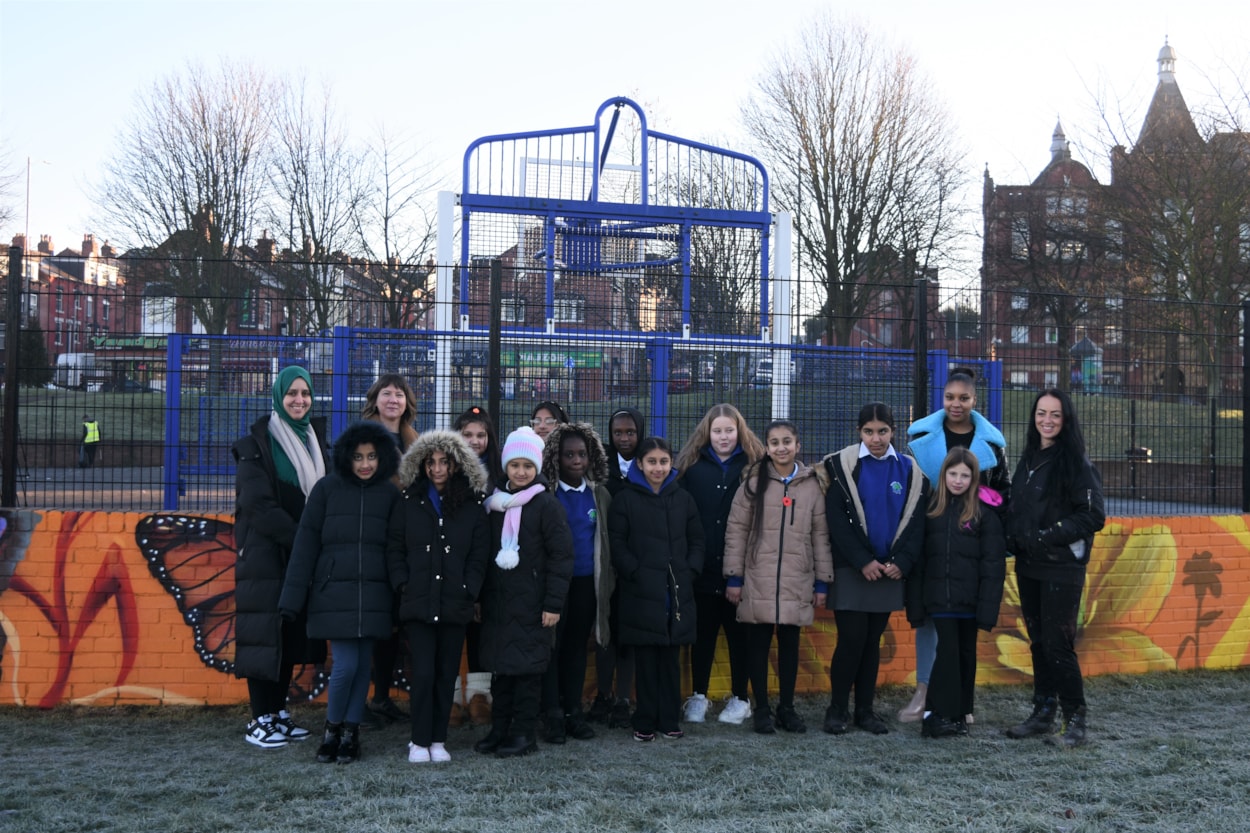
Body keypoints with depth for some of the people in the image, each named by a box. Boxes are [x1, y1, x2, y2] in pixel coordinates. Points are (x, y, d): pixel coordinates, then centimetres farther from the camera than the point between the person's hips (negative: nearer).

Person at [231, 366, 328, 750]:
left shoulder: (314, 441, 13)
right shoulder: (257, 445, -5)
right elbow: (259, 505, -13)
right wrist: (300, 538, -16)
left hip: (302, 555, 6)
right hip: (265, 555, -6)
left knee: (293, 632, 7)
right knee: (265, 630, -5)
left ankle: (279, 713, 15)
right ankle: (260, 721, 1)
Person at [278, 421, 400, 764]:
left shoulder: (390, 494, 6)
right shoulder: (327, 488, 0)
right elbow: (306, 543, 0)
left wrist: (399, 597, 3)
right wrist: (293, 596, -4)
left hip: (373, 594, 2)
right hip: (334, 592, -2)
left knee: (363, 664, 6)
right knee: (345, 665, -7)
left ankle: (350, 733, 22)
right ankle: (332, 729, 16)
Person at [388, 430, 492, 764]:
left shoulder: (472, 506, 5)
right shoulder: (410, 502, 6)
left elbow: (480, 554, 5)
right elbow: (394, 548, 7)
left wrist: (468, 589, -5)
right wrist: (403, 583, -4)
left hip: (455, 604, 1)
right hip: (418, 602, -1)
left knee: (447, 673, 6)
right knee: (423, 672, -6)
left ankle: (438, 740, 18)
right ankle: (419, 741, 5)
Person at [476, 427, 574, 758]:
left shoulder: (546, 504, -6)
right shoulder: (495, 502, 11)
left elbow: (561, 556, -8)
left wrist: (553, 603, -12)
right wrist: (479, 596, 11)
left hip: (531, 605, -5)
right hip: (497, 602, 5)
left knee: (527, 668, 0)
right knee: (500, 666, 10)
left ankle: (524, 733, 9)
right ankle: (500, 729, 19)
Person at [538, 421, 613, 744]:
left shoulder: (599, 495, 7)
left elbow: (606, 540, 11)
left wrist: (609, 578, 6)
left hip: (587, 582, 3)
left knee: (577, 645, 10)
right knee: (552, 645, 1)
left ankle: (574, 711, 18)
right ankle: (553, 714, 7)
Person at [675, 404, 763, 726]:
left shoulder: (753, 465, -1)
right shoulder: (692, 466, 3)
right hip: (703, 568, 1)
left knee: (738, 634, 10)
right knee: (703, 634, 10)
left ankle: (739, 698, 21)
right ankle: (697, 697, 21)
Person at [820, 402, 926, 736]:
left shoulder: (909, 470, 6)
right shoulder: (842, 465, -3)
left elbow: (916, 521, 4)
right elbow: (836, 520, -8)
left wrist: (902, 562, -9)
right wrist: (862, 561, -14)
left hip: (890, 571, 3)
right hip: (850, 570, -3)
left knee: (873, 641, 9)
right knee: (852, 638, -6)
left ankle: (865, 709, 18)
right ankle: (837, 709, 7)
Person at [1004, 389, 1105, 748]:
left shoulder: (1077, 463, -9)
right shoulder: (1029, 459, 11)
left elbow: (1093, 516, -13)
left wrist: (1047, 537, -18)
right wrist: (1014, 537, 3)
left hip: (1062, 567, -7)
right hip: (1028, 566, 7)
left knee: (1057, 643, -7)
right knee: (1038, 641, 11)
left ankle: (1075, 720, 3)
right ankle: (1043, 713, 20)